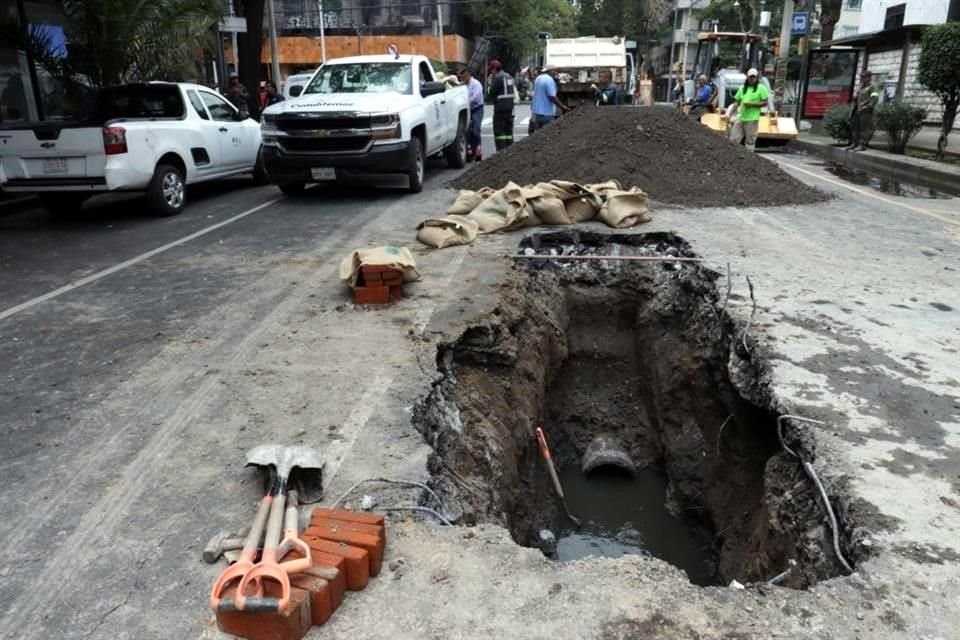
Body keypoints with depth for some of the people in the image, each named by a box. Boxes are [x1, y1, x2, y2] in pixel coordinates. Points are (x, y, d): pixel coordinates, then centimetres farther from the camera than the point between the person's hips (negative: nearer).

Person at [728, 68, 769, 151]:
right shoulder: (742, 88, 15)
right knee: (733, 140, 1)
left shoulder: (761, 88, 1)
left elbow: (765, 102, -2)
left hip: (752, 119, -5)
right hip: (740, 118, 5)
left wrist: (752, 104, -14)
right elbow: (736, 102, 14)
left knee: (750, 142, -2)